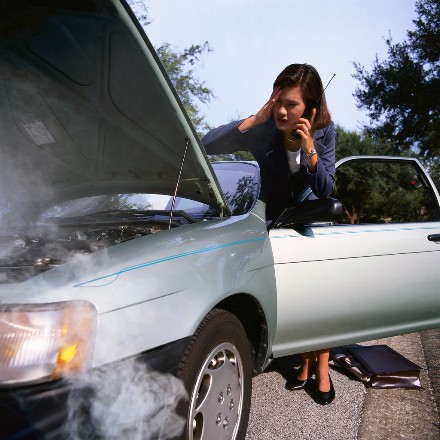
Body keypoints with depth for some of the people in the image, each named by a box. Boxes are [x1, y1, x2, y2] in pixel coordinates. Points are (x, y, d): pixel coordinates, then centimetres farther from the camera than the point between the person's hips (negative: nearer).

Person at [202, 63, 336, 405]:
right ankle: (306, 362, 22)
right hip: (275, 219, 0)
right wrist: (255, 119, -37)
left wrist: (309, 151, -35)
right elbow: (209, 145, -31)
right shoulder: (262, 130, -22)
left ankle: (322, 369, 11)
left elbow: (325, 190, -18)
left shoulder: (324, 131, -18)